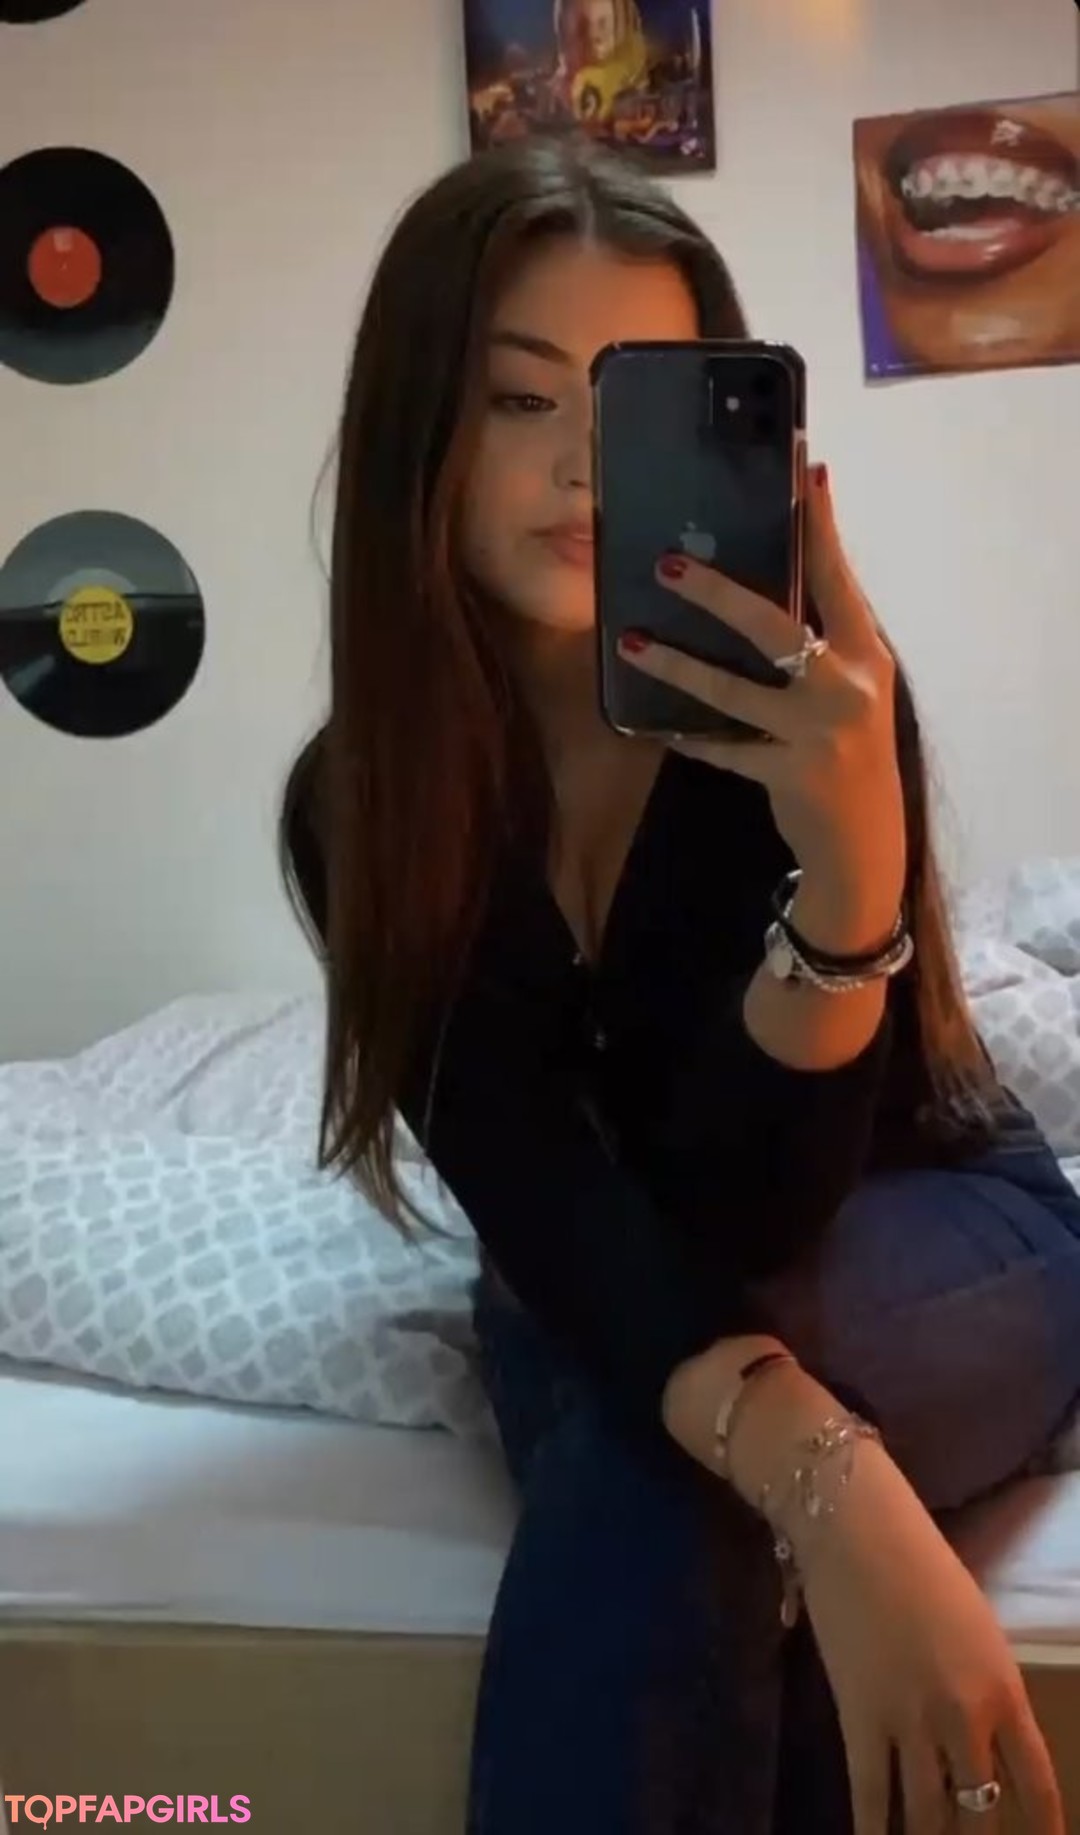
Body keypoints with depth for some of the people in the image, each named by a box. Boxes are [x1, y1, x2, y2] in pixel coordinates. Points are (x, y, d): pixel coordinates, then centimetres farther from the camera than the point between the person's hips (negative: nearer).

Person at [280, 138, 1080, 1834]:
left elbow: (756, 1211, -29)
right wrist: (824, 1479, -44)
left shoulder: (805, 706, -24)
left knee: (655, 1481, -33)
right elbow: (536, 1187, -27)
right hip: (602, 1298, 2)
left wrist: (849, 863, -48)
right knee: (649, 1471, -32)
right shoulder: (357, 802, -15)